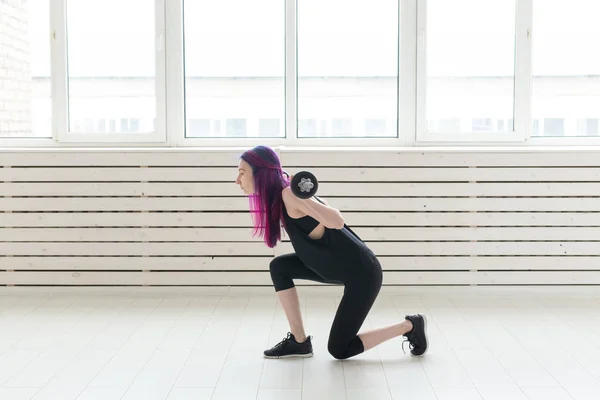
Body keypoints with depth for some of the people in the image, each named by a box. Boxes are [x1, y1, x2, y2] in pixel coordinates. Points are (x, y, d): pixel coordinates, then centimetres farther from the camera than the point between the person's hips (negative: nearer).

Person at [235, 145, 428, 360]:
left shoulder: (288, 194, -21)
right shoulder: (279, 197, 4)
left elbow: (337, 221, -31)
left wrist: (296, 195, -35)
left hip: (362, 273, -9)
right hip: (341, 266, 9)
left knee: (339, 350, 1)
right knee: (279, 266, 2)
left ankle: (410, 326, 14)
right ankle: (299, 341, 9)